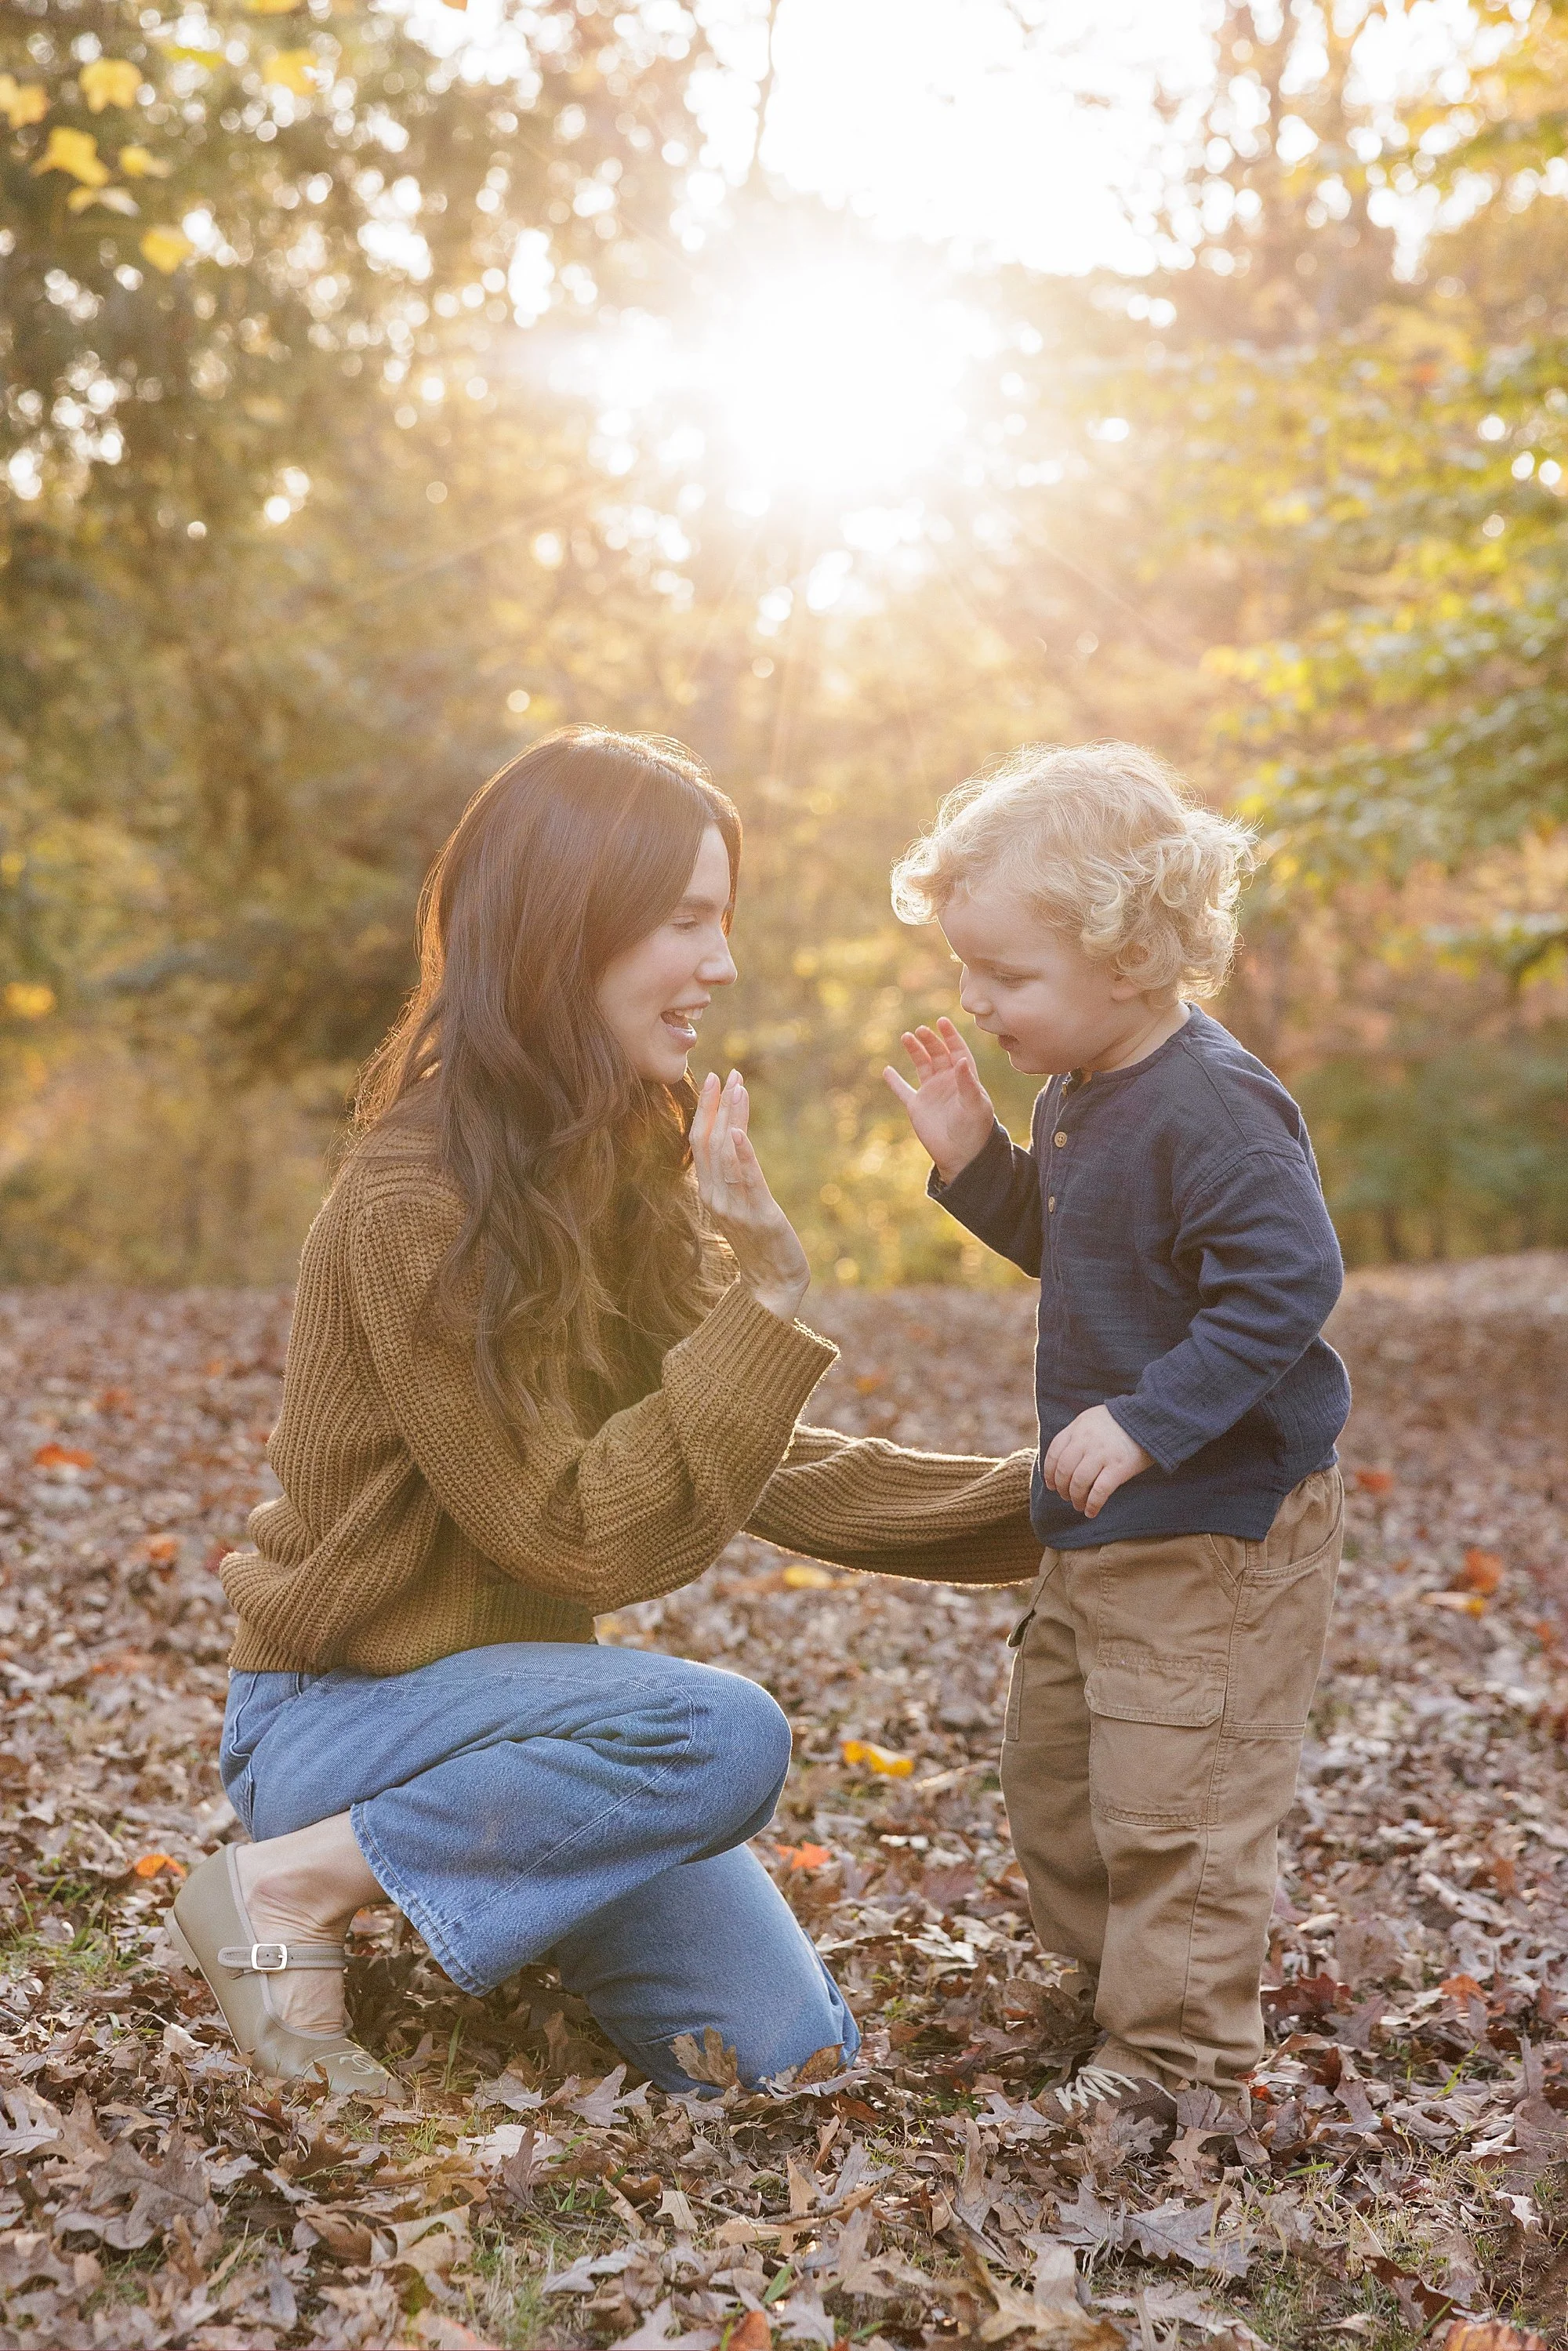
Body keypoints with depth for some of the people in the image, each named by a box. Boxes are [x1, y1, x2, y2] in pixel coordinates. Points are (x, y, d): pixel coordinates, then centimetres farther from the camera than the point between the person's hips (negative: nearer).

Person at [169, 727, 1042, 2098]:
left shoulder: (623, 1167, 3)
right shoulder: (416, 1201, -23)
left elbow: (758, 1467, 4)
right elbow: (580, 1539, -23)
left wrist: (1037, 1511, 1)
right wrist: (767, 1303, -28)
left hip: (509, 1681, 7)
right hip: (343, 1713, -7)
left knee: (789, 2059, -3)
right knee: (720, 1733, -33)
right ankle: (293, 1888, -13)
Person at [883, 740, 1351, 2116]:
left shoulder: (1211, 1109, -23)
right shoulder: (1084, 1096, 8)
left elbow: (1287, 1281, -27)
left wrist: (1147, 1420, -29)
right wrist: (972, 1156, 6)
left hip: (1219, 1526, -10)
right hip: (1102, 1528, 10)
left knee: (1177, 1795, -2)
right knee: (1053, 1761, 21)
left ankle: (1184, 2056, 12)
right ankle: (1115, 1972, 39)